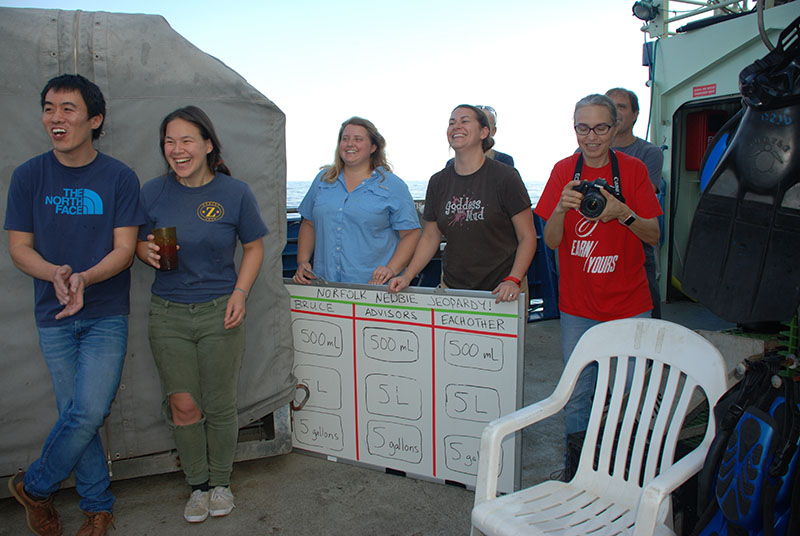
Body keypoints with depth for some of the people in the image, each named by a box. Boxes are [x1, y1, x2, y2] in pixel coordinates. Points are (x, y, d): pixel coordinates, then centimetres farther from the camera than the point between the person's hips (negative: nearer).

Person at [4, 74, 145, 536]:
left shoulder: (119, 177, -3)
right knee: (76, 414, 6)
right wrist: (55, 274, -19)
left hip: (107, 314, -1)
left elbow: (124, 250, -6)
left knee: (89, 412, -8)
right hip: (54, 316, 2)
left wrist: (83, 278, -25)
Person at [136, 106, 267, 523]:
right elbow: (138, 243, 13)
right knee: (182, 405, 4)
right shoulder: (153, 192, 1)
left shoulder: (234, 192, -3)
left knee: (220, 406, 7)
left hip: (220, 312, -1)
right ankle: (198, 484, 27)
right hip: (168, 315, 2)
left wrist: (240, 293, -7)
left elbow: (254, 246, 5)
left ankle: (221, 481, 30)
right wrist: (147, 251, -12)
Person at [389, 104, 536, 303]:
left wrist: (513, 280, -20)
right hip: (452, 288, 4)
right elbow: (430, 237, 12)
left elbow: (527, 237, -7)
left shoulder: (505, 177, -6)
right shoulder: (439, 182, 7)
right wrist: (407, 276, 0)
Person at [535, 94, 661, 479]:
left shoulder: (633, 169, -2)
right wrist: (560, 209, -24)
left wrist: (622, 212, -23)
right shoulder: (564, 171, 0)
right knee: (576, 389, 9)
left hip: (629, 301, 0)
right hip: (577, 303, 1)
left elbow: (653, 235, -4)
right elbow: (551, 241, -3)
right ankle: (575, 463, 30)